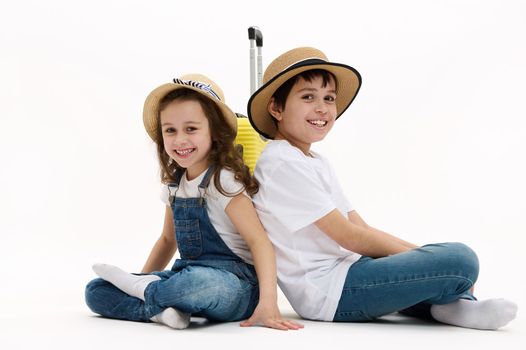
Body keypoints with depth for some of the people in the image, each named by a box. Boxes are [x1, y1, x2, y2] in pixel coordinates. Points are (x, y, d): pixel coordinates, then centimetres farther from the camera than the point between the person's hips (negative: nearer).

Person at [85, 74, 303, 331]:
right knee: (95, 290, -3)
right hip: (190, 273, 7)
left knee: (203, 282, -44)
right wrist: (143, 278, 13)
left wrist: (268, 303, -30)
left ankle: (146, 290, -14)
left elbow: (258, 240, -19)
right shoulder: (174, 184, 11)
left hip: (234, 283, -7)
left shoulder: (223, 181, -12)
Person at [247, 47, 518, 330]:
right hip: (328, 290, -11)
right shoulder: (283, 164, -13)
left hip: (346, 268, 11)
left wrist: (418, 252, 0)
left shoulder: (317, 163, 18)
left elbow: (361, 228, 12)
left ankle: (450, 304, -5)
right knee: (460, 260, -21)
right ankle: (445, 299, 11)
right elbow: (350, 237, -15)